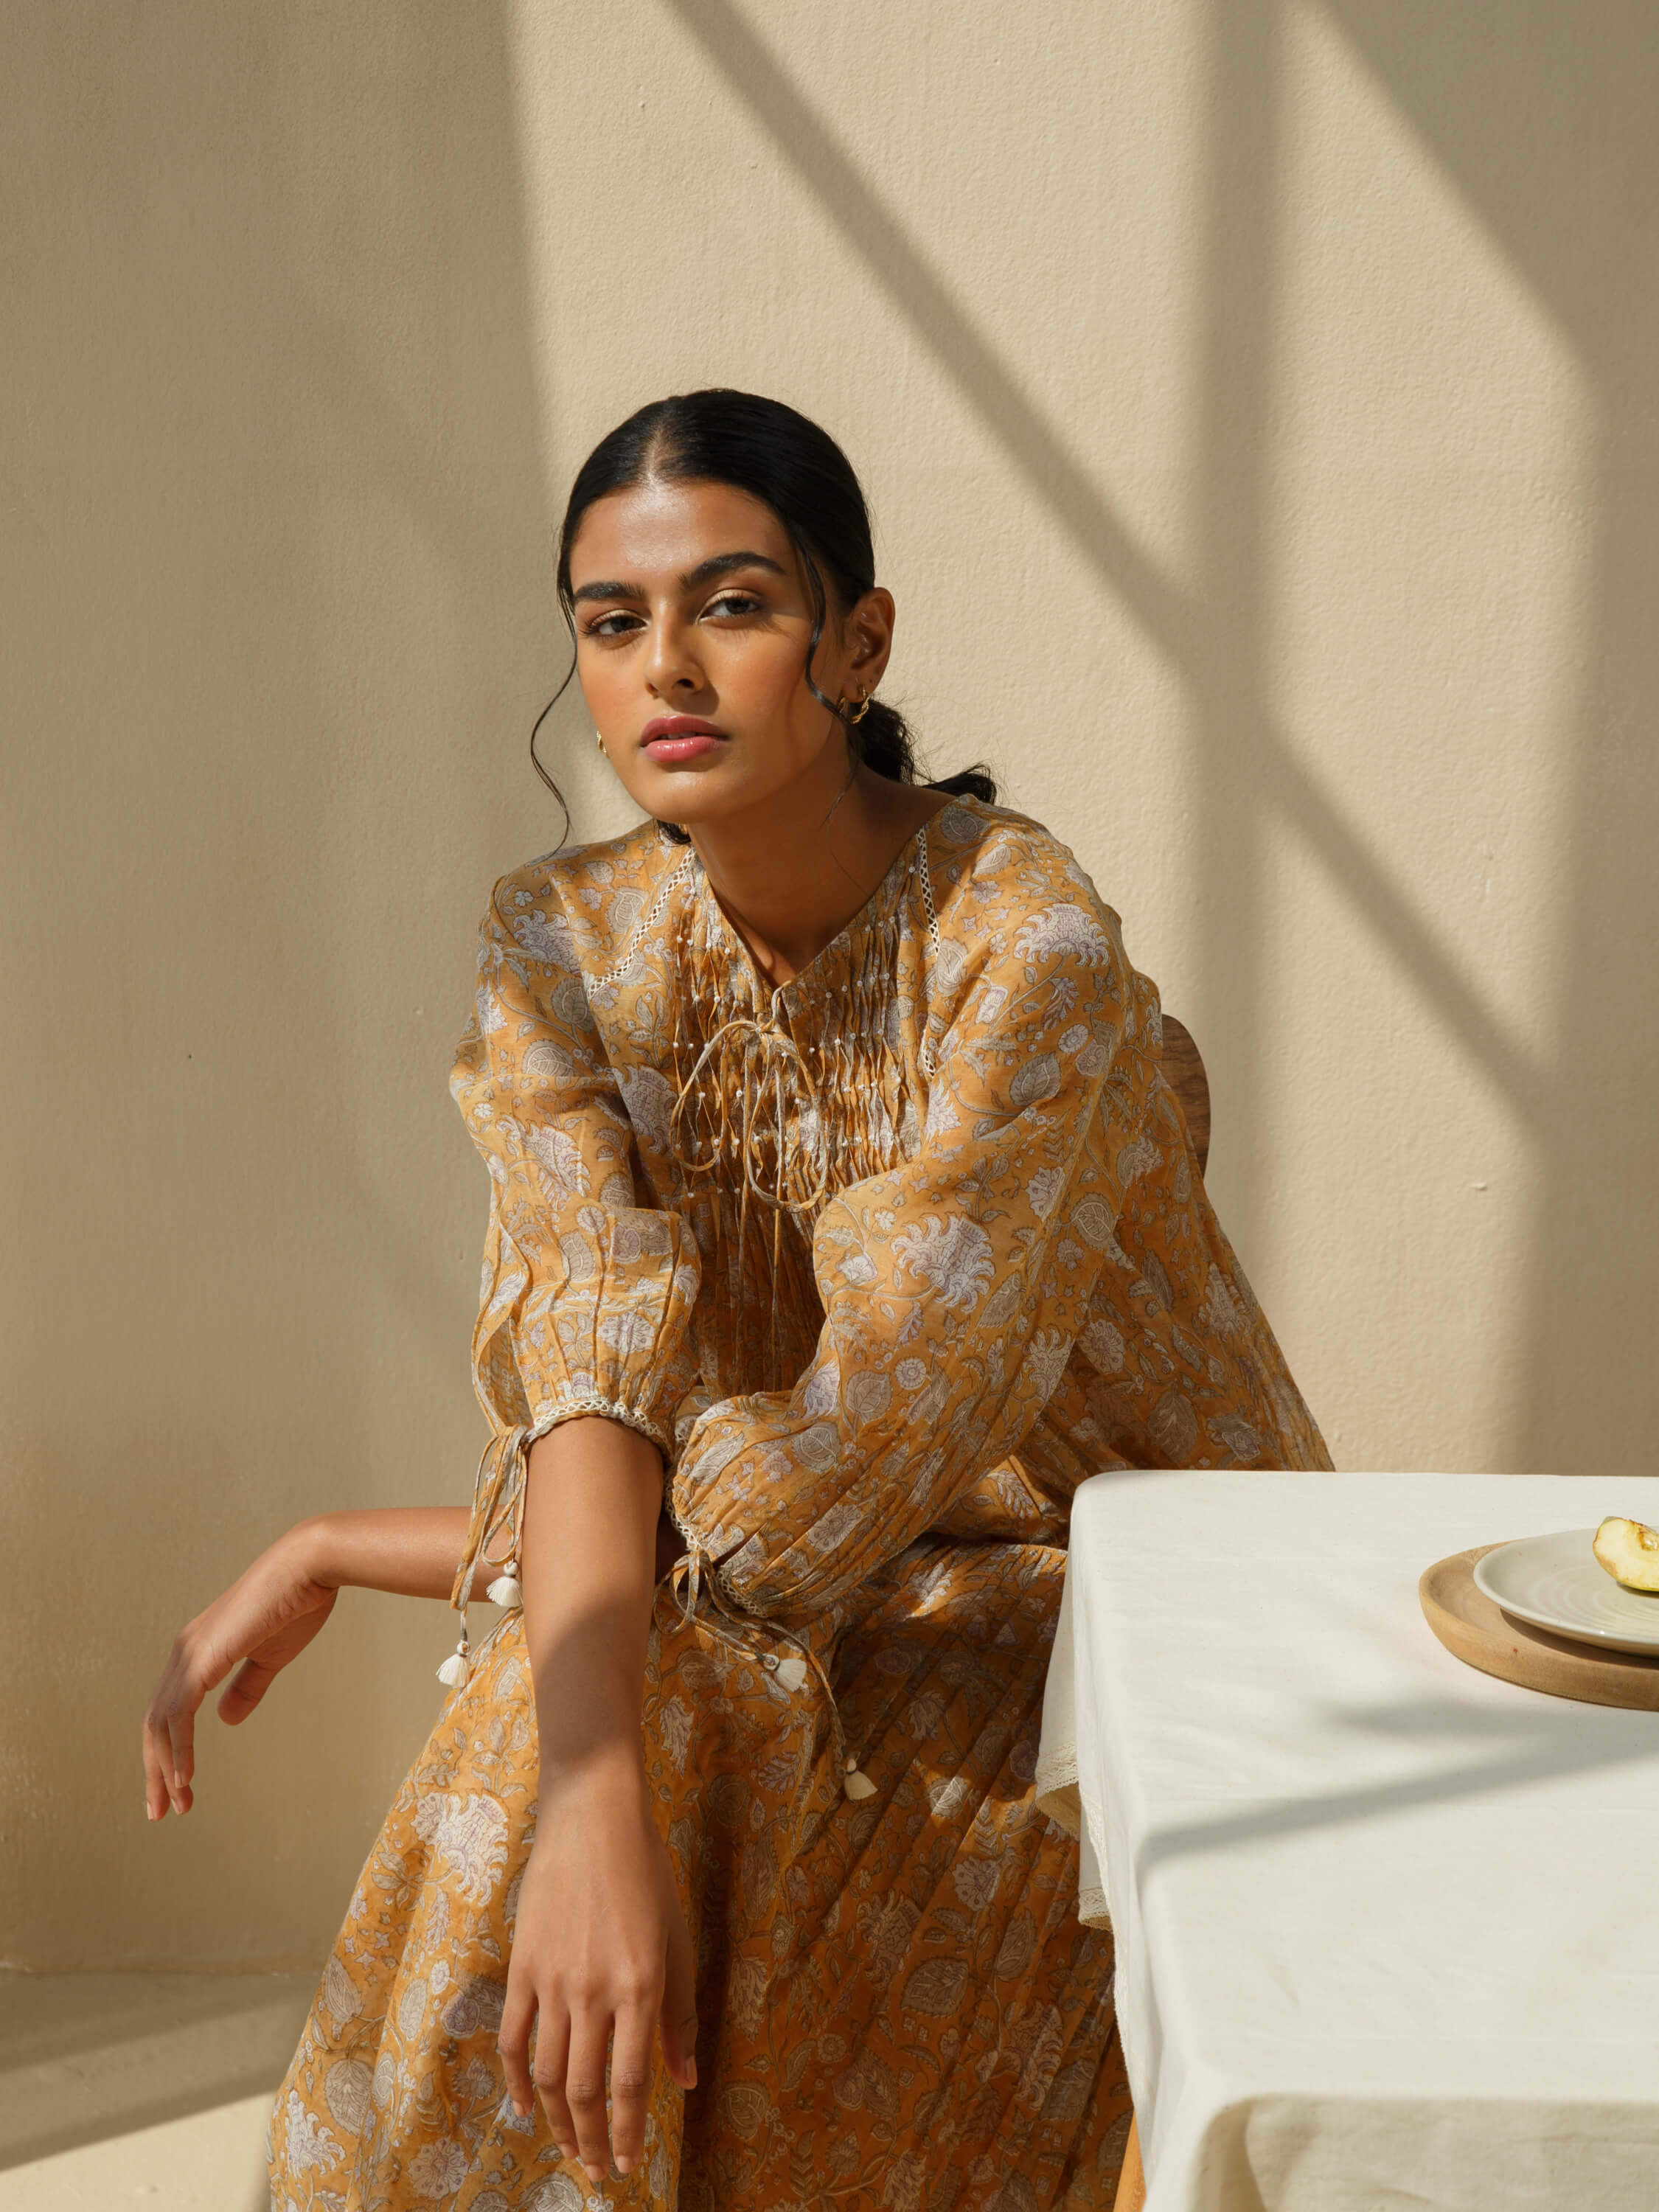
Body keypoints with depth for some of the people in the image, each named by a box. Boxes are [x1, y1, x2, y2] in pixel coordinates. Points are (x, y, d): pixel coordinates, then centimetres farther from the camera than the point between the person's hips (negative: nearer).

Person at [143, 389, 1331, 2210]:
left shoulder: (1025, 941, -23)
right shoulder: (560, 947, -8)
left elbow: (837, 1474, -26)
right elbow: (595, 1366, -21)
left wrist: (343, 1550, -17)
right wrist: (590, 1799, -38)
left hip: (1125, 1585, -3)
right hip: (813, 1598, 4)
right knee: (536, 1736, -27)